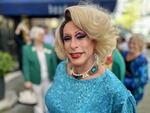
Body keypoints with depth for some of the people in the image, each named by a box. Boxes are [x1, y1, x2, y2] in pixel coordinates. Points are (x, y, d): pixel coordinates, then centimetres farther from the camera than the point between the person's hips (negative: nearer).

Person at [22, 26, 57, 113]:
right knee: (40, 101, 12)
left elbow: (54, 63, 2)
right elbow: (26, 65, -8)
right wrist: (27, 80, -13)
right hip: (36, 80, -2)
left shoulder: (49, 47, 1)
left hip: (48, 79, 2)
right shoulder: (27, 49, -5)